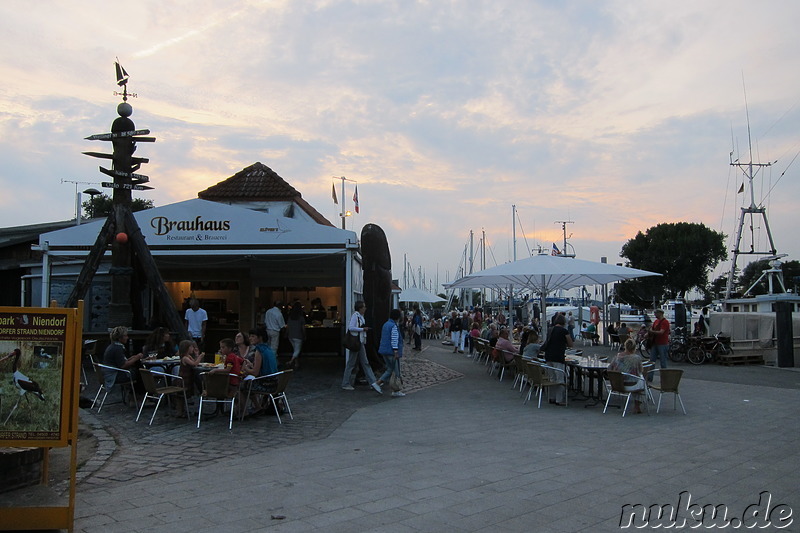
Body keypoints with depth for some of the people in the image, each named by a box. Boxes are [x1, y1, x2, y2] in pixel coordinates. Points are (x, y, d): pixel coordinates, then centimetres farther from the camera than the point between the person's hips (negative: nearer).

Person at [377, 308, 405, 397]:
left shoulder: (385, 325, 14)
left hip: (384, 351, 9)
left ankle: (378, 383, 8)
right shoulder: (394, 326, -14)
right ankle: (395, 391, 3)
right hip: (391, 351, -9)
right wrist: (396, 352, -20)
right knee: (396, 371, 0)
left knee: (390, 369, 18)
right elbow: (394, 340, -20)